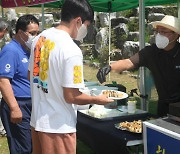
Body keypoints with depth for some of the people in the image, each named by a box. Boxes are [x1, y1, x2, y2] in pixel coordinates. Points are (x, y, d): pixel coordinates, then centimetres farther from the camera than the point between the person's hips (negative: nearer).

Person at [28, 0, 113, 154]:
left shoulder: (40, 38, 2)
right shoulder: (71, 50, -22)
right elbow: (71, 96, -20)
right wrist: (97, 99, -5)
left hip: (37, 119, 8)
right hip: (57, 126, -8)